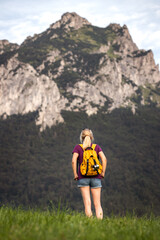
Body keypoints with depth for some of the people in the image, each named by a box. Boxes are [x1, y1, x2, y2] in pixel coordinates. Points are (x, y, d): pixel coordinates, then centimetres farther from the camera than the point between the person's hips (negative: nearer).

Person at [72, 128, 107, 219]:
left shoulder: (78, 147, 3)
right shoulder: (97, 147, 7)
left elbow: (74, 161, -10)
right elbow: (104, 159, -5)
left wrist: (75, 174, -3)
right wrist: (103, 172, 0)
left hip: (83, 177, -1)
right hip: (96, 177, 1)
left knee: (87, 203, -1)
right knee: (97, 203, 5)